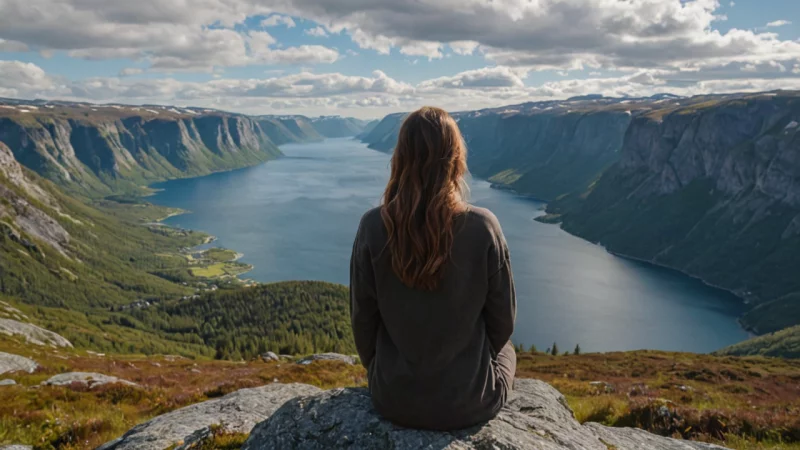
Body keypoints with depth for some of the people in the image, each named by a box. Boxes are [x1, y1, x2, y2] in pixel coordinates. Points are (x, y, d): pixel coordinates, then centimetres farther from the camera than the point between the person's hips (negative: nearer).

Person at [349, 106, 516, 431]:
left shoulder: (373, 227, -18)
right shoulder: (483, 226, -19)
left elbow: (362, 319, -7)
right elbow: (502, 321, -8)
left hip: (395, 398, 1)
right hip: (471, 400, 0)